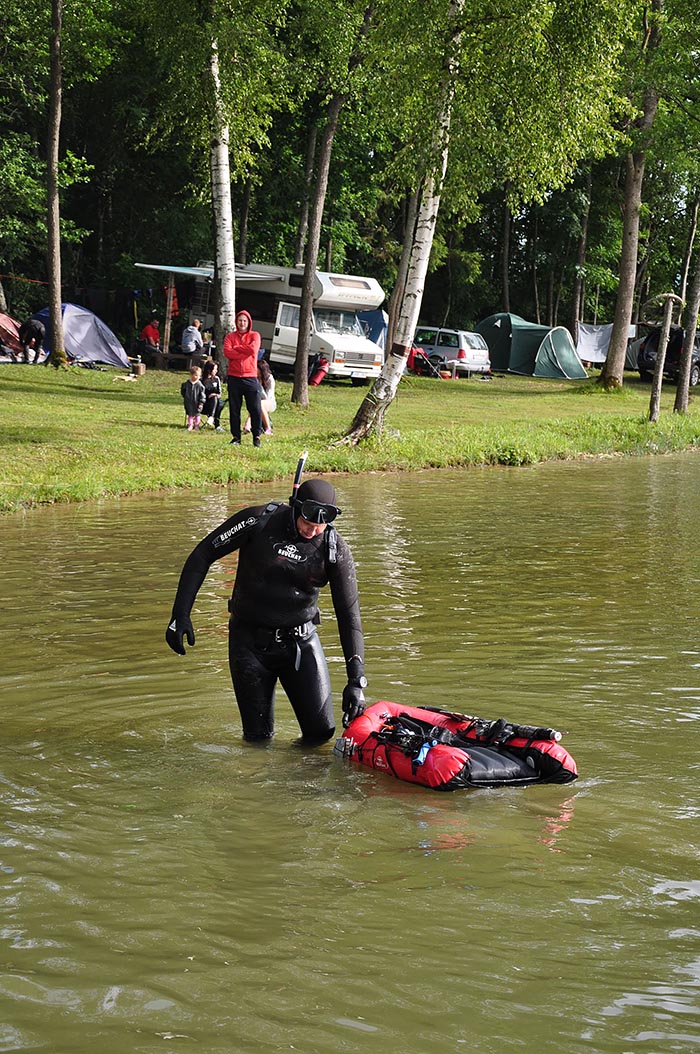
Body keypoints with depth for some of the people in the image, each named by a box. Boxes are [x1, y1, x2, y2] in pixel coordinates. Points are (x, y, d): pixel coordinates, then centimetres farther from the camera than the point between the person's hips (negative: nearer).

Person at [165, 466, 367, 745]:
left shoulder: (336, 550, -10)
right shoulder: (259, 521, -15)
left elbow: (349, 614, -9)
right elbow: (202, 555, -5)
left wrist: (356, 680, -17)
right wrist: (180, 614, -10)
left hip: (301, 641, 1)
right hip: (250, 642, -1)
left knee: (321, 731, -5)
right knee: (258, 738, 1)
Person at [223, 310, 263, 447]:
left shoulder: (254, 336, 6)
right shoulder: (230, 337, 9)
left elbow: (253, 349, -14)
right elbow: (227, 352, -9)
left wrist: (236, 348, -5)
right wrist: (245, 352, -11)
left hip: (250, 378, -1)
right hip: (234, 378, 1)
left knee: (255, 409, -3)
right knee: (234, 409, 5)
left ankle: (256, 436, 6)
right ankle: (236, 437, 11)